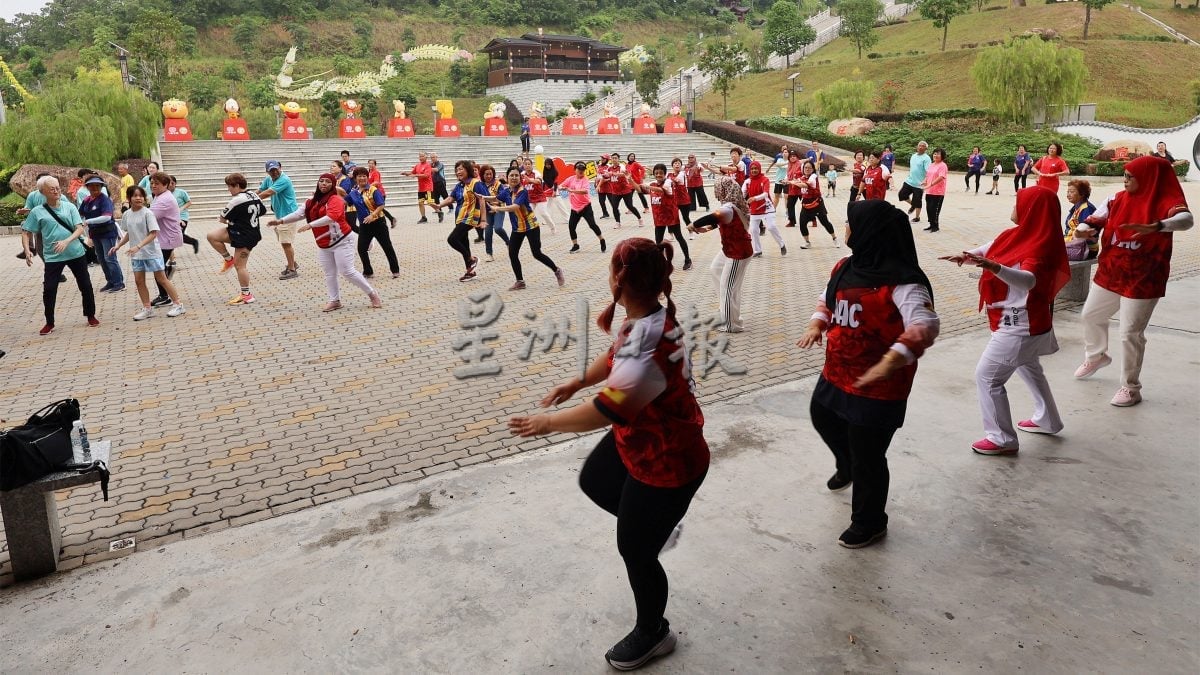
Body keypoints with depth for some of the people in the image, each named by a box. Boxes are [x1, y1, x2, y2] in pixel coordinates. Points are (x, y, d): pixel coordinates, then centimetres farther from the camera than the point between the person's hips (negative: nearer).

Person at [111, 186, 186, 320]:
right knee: (139, 281, 5)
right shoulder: (126, 215, 5)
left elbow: (153, 233, -17)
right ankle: (147, 308, 15)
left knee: (161, 279, -1)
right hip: (136, 254, 6)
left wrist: (138, 246, -25)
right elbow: (129, 233, 17)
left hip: (152, 252, -6)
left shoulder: (147, 213, -12)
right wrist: (118, 246, 9)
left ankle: (178, 305, 7)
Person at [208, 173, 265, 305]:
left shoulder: (236, 200, -20)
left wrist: (225, 219, 12)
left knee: (240, 265, -1)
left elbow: (223, 218, -12)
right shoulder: (253, 195, 5)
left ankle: (246, 295, 7)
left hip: (244, 236, -10)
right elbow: (263, 210, 19)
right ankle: (229, 259, 15)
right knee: (211, 235, 7)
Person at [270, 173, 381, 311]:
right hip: (323, 245, 8)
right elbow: (299, 213, 9)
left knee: (347, 271, -10)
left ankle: (373, 294, 2)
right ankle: (335, 301, 18)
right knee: (329, 274, 9)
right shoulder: (312, 202, 10)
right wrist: (280, 221, -2)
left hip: (342, 241, -8)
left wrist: (310, 225, -33)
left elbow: (331, 217, -29)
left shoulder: (335, 199, -14)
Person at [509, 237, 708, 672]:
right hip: (636, 441, 9)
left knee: (635, 552, 9)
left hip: (667, 463, -9)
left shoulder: (650, 346, -38)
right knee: (592, 481, 30)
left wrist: (548, 422, -18)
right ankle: (655, 525, 51)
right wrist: (576, 382, 22)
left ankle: (653, 635, 38)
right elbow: (616, 357, 12)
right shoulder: (643, 319, -8)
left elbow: (607, 410, -33)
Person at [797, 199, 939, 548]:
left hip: (878, 387, -9)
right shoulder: (846, 267, 2)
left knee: (867, 457, 5)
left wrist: (893, 360, -50)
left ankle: (869, 523, 31)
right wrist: (817, 324, 2)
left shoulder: (900, 279, -25)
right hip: (837, 373, 9)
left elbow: (925, 325, -36)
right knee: (823, 417, 32)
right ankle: (847, 466, 63)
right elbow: (828, 298, 20)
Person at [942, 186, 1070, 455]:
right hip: (1025, 322, 11)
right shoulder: (1020, 235, 2)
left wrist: (994, 267, -58)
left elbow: (1028, 280, -42)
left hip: (1021, 326, -10)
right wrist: (967, 256, -8)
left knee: (987, 377, -5)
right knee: (1029, 368, 29)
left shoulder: (1039, 246, -25)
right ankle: (1047, 420, 48)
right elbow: (992, 247, 13)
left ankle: (1002, 439, 5)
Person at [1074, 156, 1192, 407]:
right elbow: (1094, 220, 4)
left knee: (1130, 334, -3)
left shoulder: (1165, 203, -16)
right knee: (1091, 315, 21)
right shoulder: (1118, 199, 0)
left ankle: (1131, 388, 11)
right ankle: (1096, 356, 49)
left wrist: (1154, 227, -54)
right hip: (1109, 274, 6)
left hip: (1142, 281, -6)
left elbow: (1186, 220, -35)